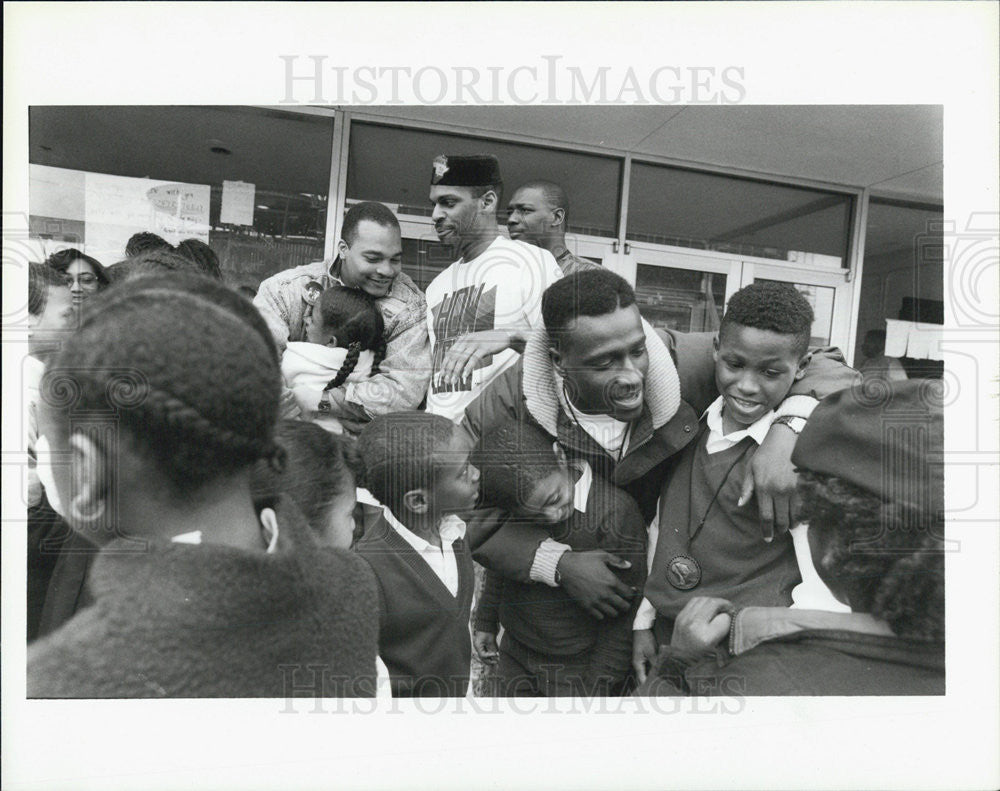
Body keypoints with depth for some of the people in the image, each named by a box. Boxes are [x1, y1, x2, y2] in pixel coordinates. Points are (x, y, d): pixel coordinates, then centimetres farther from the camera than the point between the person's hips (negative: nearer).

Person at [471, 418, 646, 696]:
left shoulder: (617, 513, -26)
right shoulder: (509, 512, -12)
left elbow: (622, 617, -17)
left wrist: (597, 687, -12)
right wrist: (486, 620, 18)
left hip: (579, 670, -4)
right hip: (515, 659, 4)